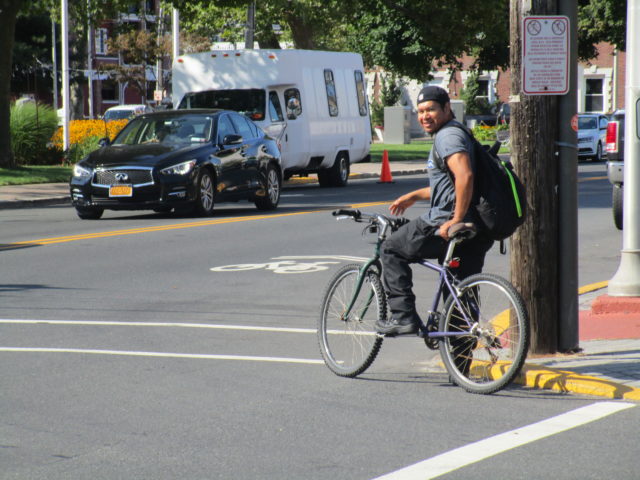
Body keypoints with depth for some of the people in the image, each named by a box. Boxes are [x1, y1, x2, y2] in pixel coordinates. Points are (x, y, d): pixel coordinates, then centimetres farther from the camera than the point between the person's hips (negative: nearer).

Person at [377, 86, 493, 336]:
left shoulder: (448, 136, -12)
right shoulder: (454, 134, 21)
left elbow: (464, 177, -28)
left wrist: (456, 221, -26)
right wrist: (413, 196, 36)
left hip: (443, 224, -10)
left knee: (391, 250, 8)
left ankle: (403, 316, 1)